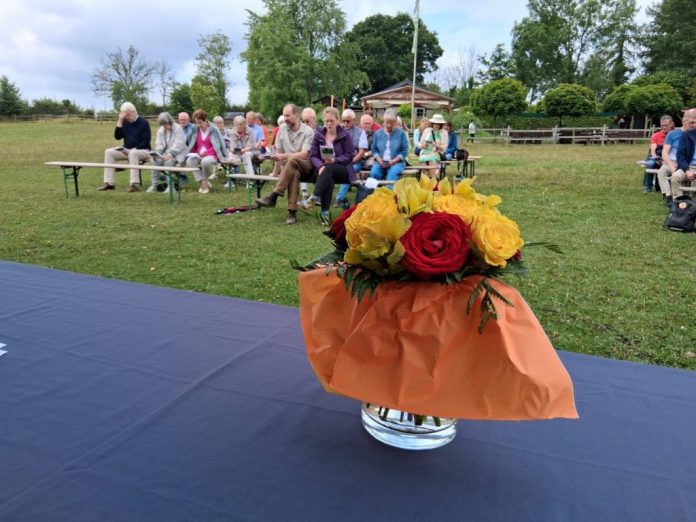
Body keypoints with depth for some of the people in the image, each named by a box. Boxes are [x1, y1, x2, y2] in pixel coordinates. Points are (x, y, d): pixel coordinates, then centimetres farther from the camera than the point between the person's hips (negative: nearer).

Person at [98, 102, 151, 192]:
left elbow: (146, 141, -13)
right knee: (109, 152, -13)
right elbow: (117, 137, 1)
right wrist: (120, 121, -7)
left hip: (142, 150, -6)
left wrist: (134, 149, -23)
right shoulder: (125, 122, 9)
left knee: (133, 154, -39)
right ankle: (109, 183, -16)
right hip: (127, 150, 6)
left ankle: (135, 184, -40)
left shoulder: (143, 122, -6)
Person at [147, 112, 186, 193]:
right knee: (156, 160, -23)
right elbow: (159, 145, 9)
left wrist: (170, 154, -25)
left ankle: (170, 185, -28)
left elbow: (178, 144, -16)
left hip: (177, 153, -5)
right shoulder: (160, 130, 12)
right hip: (164, 153, 5)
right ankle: (154, 184, -19)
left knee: (168, 161, -33)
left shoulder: (178, 128, -7)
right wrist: (158, 154, -12)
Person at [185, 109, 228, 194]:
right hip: (199, 156, 5)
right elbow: (193, 146, 15)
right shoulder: (196, 130, 10)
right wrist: (198, 152, -3)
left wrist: (206, 152, -9)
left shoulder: (213, 130, -3)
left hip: (212, 156, -4)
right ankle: (204, 183, -21)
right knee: (189, 161, -27)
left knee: (205, 161, -38)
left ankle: (204, 181, -10)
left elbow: (217, 146, -4)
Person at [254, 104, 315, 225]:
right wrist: (278, 169, -1)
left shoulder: (308, 131, -7)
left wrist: (284, 156, -28)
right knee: (293, 173, -36)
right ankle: (292, 212, -40)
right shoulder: (282, 128, 7)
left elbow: (304, 155, -19)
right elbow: (279, 151, 10)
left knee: (292, 160, -37)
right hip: (289, 167, 3)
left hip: (306, 166, -3)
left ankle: (273, 197, -39)